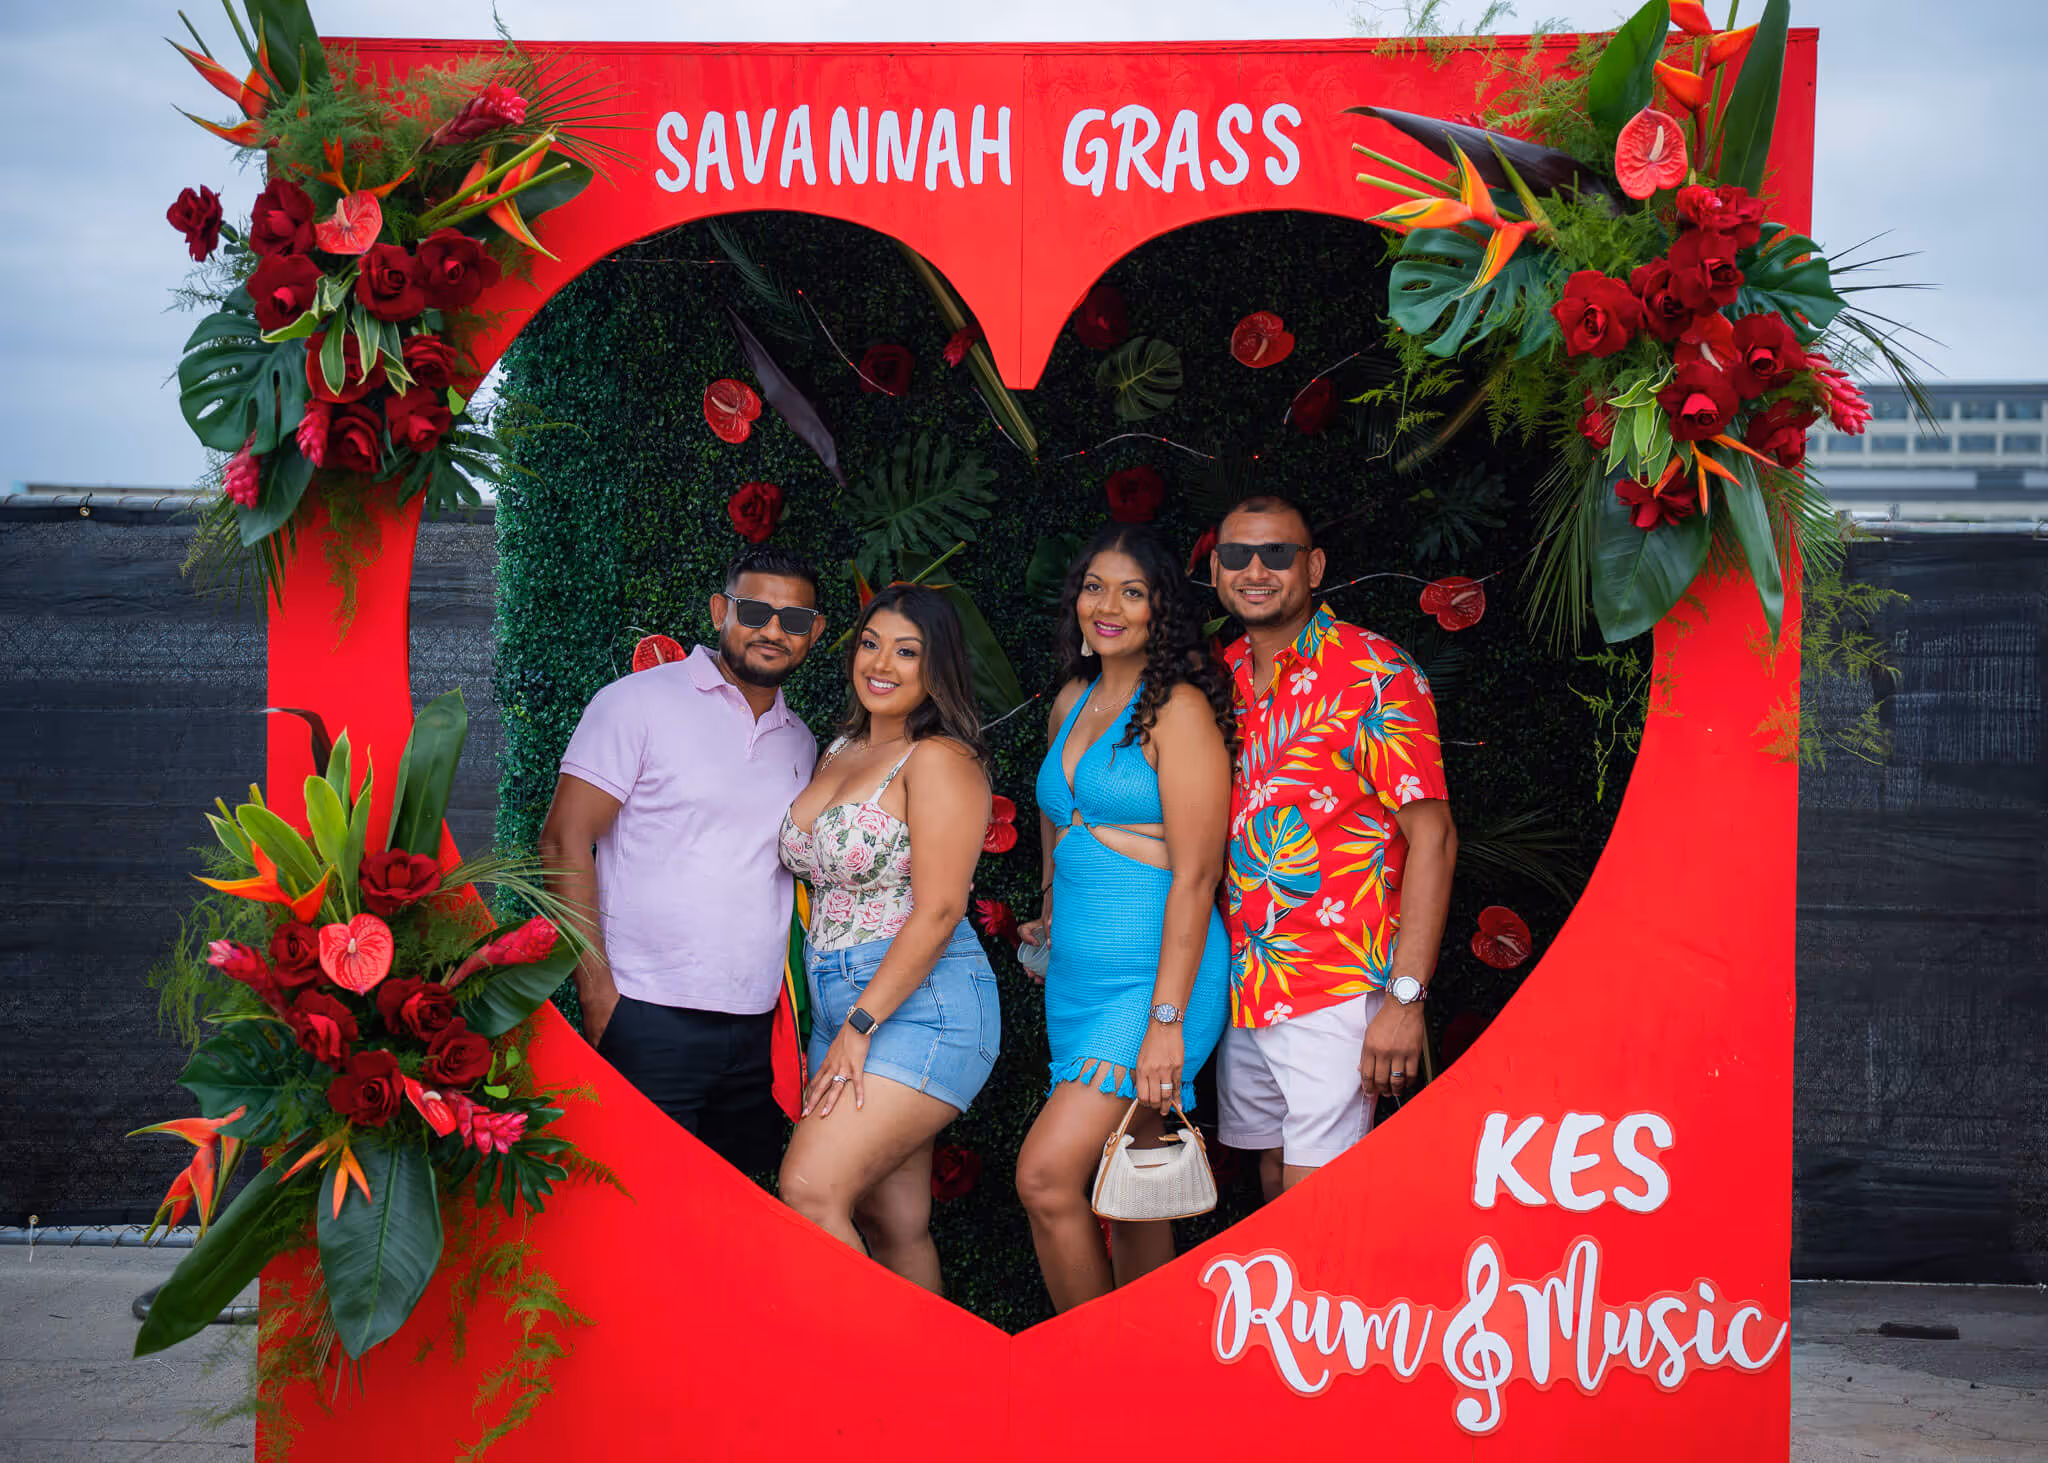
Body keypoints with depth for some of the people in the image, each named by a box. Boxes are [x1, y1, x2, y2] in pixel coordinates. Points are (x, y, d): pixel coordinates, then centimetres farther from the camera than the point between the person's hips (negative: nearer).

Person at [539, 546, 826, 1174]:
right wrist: (598, 994, -14)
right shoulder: (639, 703, -2)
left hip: (756, 1028, 6)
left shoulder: (802, 743, 16)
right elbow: (564, 842, -7)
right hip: (649, 1021, -5)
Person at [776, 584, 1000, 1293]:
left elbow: (938, 911, -16)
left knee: (810, 1193, -17)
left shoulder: (939, 759, -10)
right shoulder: (841, 751, 16)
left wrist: (861, 1026, -17)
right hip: (840, 1001, 8)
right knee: (892, 1218, 7)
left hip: (918, 1003, -8)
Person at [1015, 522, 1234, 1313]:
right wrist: (1051, 915, 26)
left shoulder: (1178, 708, -10)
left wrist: (1167, 1020, -19)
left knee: (1046, 1177, -16)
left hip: (1157, 973, -7)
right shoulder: (1072, 704, 13)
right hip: (1077, 973, 7)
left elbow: (1195, 877, -15)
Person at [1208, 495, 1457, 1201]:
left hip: (1336, 991, -6)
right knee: (1272, 1180, 13)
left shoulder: (1373, 672, -8)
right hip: (1242, 985, 6)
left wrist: (1405, 998, -19)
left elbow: (1432, 836, -12)